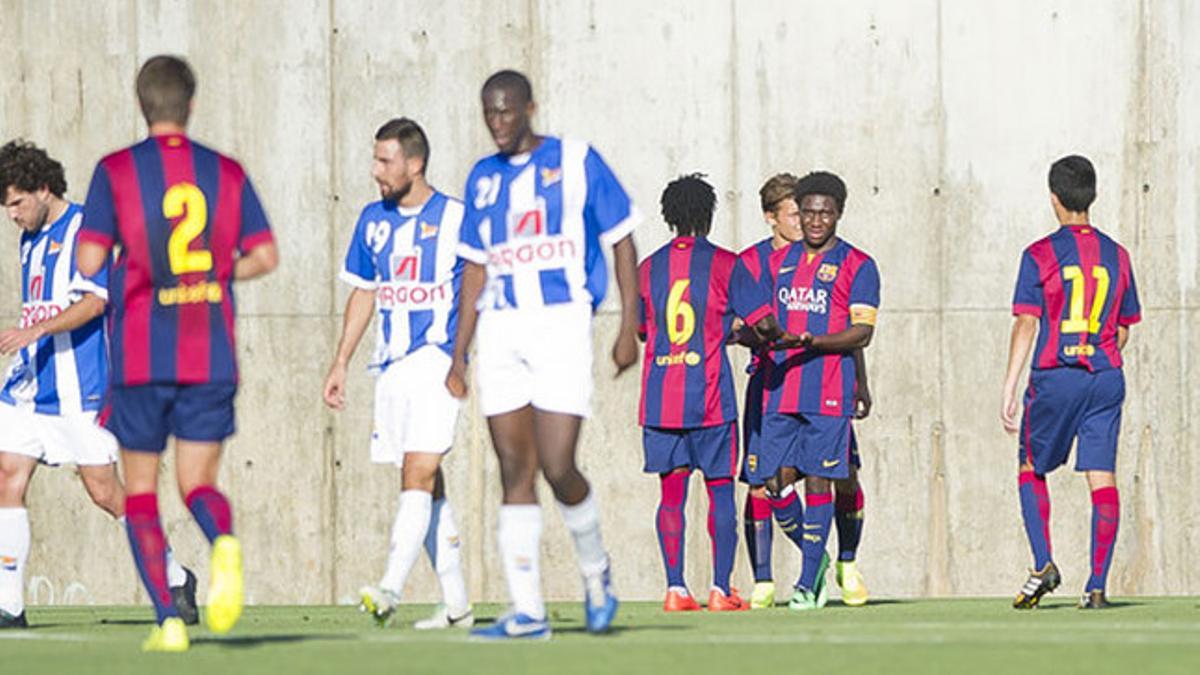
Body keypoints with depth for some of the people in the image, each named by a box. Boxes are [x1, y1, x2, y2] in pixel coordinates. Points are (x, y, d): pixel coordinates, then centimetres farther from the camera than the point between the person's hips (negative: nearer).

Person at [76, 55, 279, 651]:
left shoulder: (115, 171, -3)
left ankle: (168, 620, -1)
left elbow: (88, 262, -8)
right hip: (210, 356, 2)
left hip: (140, 355, -2)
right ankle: (225, 542, -28)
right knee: (198, 482, 8)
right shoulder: (226, 172, 5)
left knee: (140, 489, 10)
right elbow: (264, 257, 3)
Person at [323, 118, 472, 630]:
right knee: (426, 485, 7)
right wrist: (341, 363, 17)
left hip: (438, 359, -6)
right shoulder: (373, 219, 12)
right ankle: (456, 605, 13)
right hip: (391, 366, 6)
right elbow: (363, 294, 21)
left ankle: (391, 588, -27)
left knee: (418, 474, -18)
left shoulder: (456, 219, -5)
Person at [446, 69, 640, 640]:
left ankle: (596, 570, 15)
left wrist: (628, 328, -5)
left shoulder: (577, 162, 1)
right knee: (514, 470, -1)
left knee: (557, 466, -13)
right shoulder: (483, 177, 14)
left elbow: (621, 243, 3)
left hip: (561, 321, -4)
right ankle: (527, 612, -2)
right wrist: (459, 356, 14)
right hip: (500, 329, 5)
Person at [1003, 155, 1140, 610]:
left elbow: (1026, 325, -10)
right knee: (1102, 477, 1)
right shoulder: (1116, 256, 8)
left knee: (1032, 469, 13)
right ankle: (1097, 586, -3)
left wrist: (1009, 390, -10)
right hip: (1106, 377, 3)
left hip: (1055, 377, -3)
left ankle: (1043, 564, -4)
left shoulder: (1040, 256, -5)